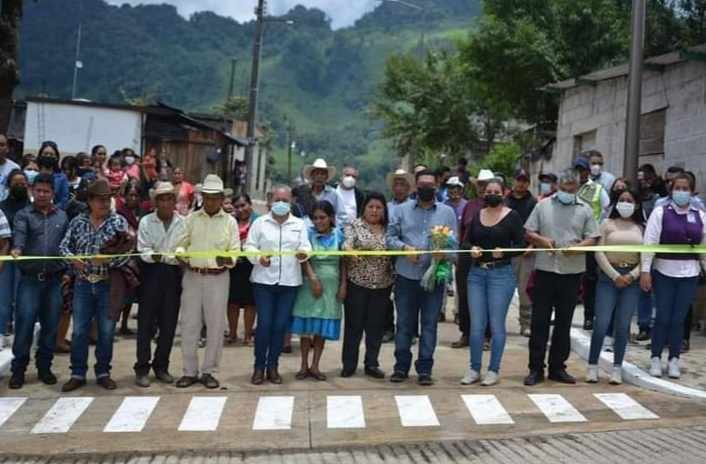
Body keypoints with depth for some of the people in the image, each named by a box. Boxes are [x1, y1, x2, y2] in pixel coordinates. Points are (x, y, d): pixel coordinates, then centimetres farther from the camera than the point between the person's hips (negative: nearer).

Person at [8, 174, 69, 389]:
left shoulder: (62, 217, 12)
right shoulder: (23, 214, 3)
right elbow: (19, 234, -17)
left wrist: (67, 271, 6)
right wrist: (16, 249, -38)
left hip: (54, 279, 3)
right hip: (29, 278, -2)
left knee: (50, 325, 6)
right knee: (24, 324, -5)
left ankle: (44, 367, 19)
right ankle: (18, 369, 7)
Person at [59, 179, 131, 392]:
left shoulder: (119, 221, -1)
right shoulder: (77, 222, 5)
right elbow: (64, 246, 7)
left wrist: (108, 260, -22)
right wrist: (73, 258, -12)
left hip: (108, 284, -1)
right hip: (83, 284, 1)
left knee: (106, 331, 6)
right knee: (79, 330, 4)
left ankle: (103, 373, 19)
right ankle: (77, 374, 15)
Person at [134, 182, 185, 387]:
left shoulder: (183, 223, 4)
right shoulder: (146, 222, 1)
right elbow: (143, 249, -6)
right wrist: (153, 256, -26)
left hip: (174, 273, 2)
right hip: (152, 272, -2)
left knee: (169, 322, 7)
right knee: (146, 321, 0)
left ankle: (161, 366, 20)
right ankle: (142, 368, 7)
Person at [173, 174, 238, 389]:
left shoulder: (230, 221, 4)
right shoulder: (192, 218, 7)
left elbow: (235, 251, 0)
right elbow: (181, 243, 7)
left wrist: (227, 259, -22)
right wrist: (181, 253, -16)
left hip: (218, 277, -1)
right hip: (193, 276, 1)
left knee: (215, 325, 3)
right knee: (189, 324, 3)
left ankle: (208, 371, 14)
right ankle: (190, 371, 14)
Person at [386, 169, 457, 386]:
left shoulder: (447, 212, 7)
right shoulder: (402, 210, 7)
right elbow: (390, 237, 3)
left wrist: (444, 253, -18)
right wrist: (404, 247, -15)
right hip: (406, 276, 0)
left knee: (429, 324, 4)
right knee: (404, 323, 7)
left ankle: (425, 369, 13)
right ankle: (401, 366, 19)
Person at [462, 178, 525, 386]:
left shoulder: (512, 216, -1)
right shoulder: (477, 215, 11)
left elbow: (521, 245, -4)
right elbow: (466, 241, 14)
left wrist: (504, 252, -20)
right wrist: (471, 249, -7)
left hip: (501, 273, -4)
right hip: (476, 273, 4)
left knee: (496, 325, 2)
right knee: (476, 325, 6)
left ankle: (494, 370, 14)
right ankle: (474, 369, 16)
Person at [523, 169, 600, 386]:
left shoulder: (585, 209, 6)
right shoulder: (543, 205, 5)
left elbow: (593, 238, 4)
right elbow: (528, 232, 6)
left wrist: (578, 247, -16)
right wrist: (542, 240, -13)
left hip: (572, 272, 1)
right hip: (545, 270, -1)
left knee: (564, 323, 9)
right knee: (539, 321, 1)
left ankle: (557, 368, 20)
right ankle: (536, 368, 9)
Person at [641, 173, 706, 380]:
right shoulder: (661, 212, -3)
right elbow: (650, 242, -6)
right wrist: (645, 271, -11)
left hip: (689, 275, 2)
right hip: (663, 272, -2)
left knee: (678, 319, 5)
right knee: (663, 317, 1)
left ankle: (674, 360, 16)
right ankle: (656, 359, 14)